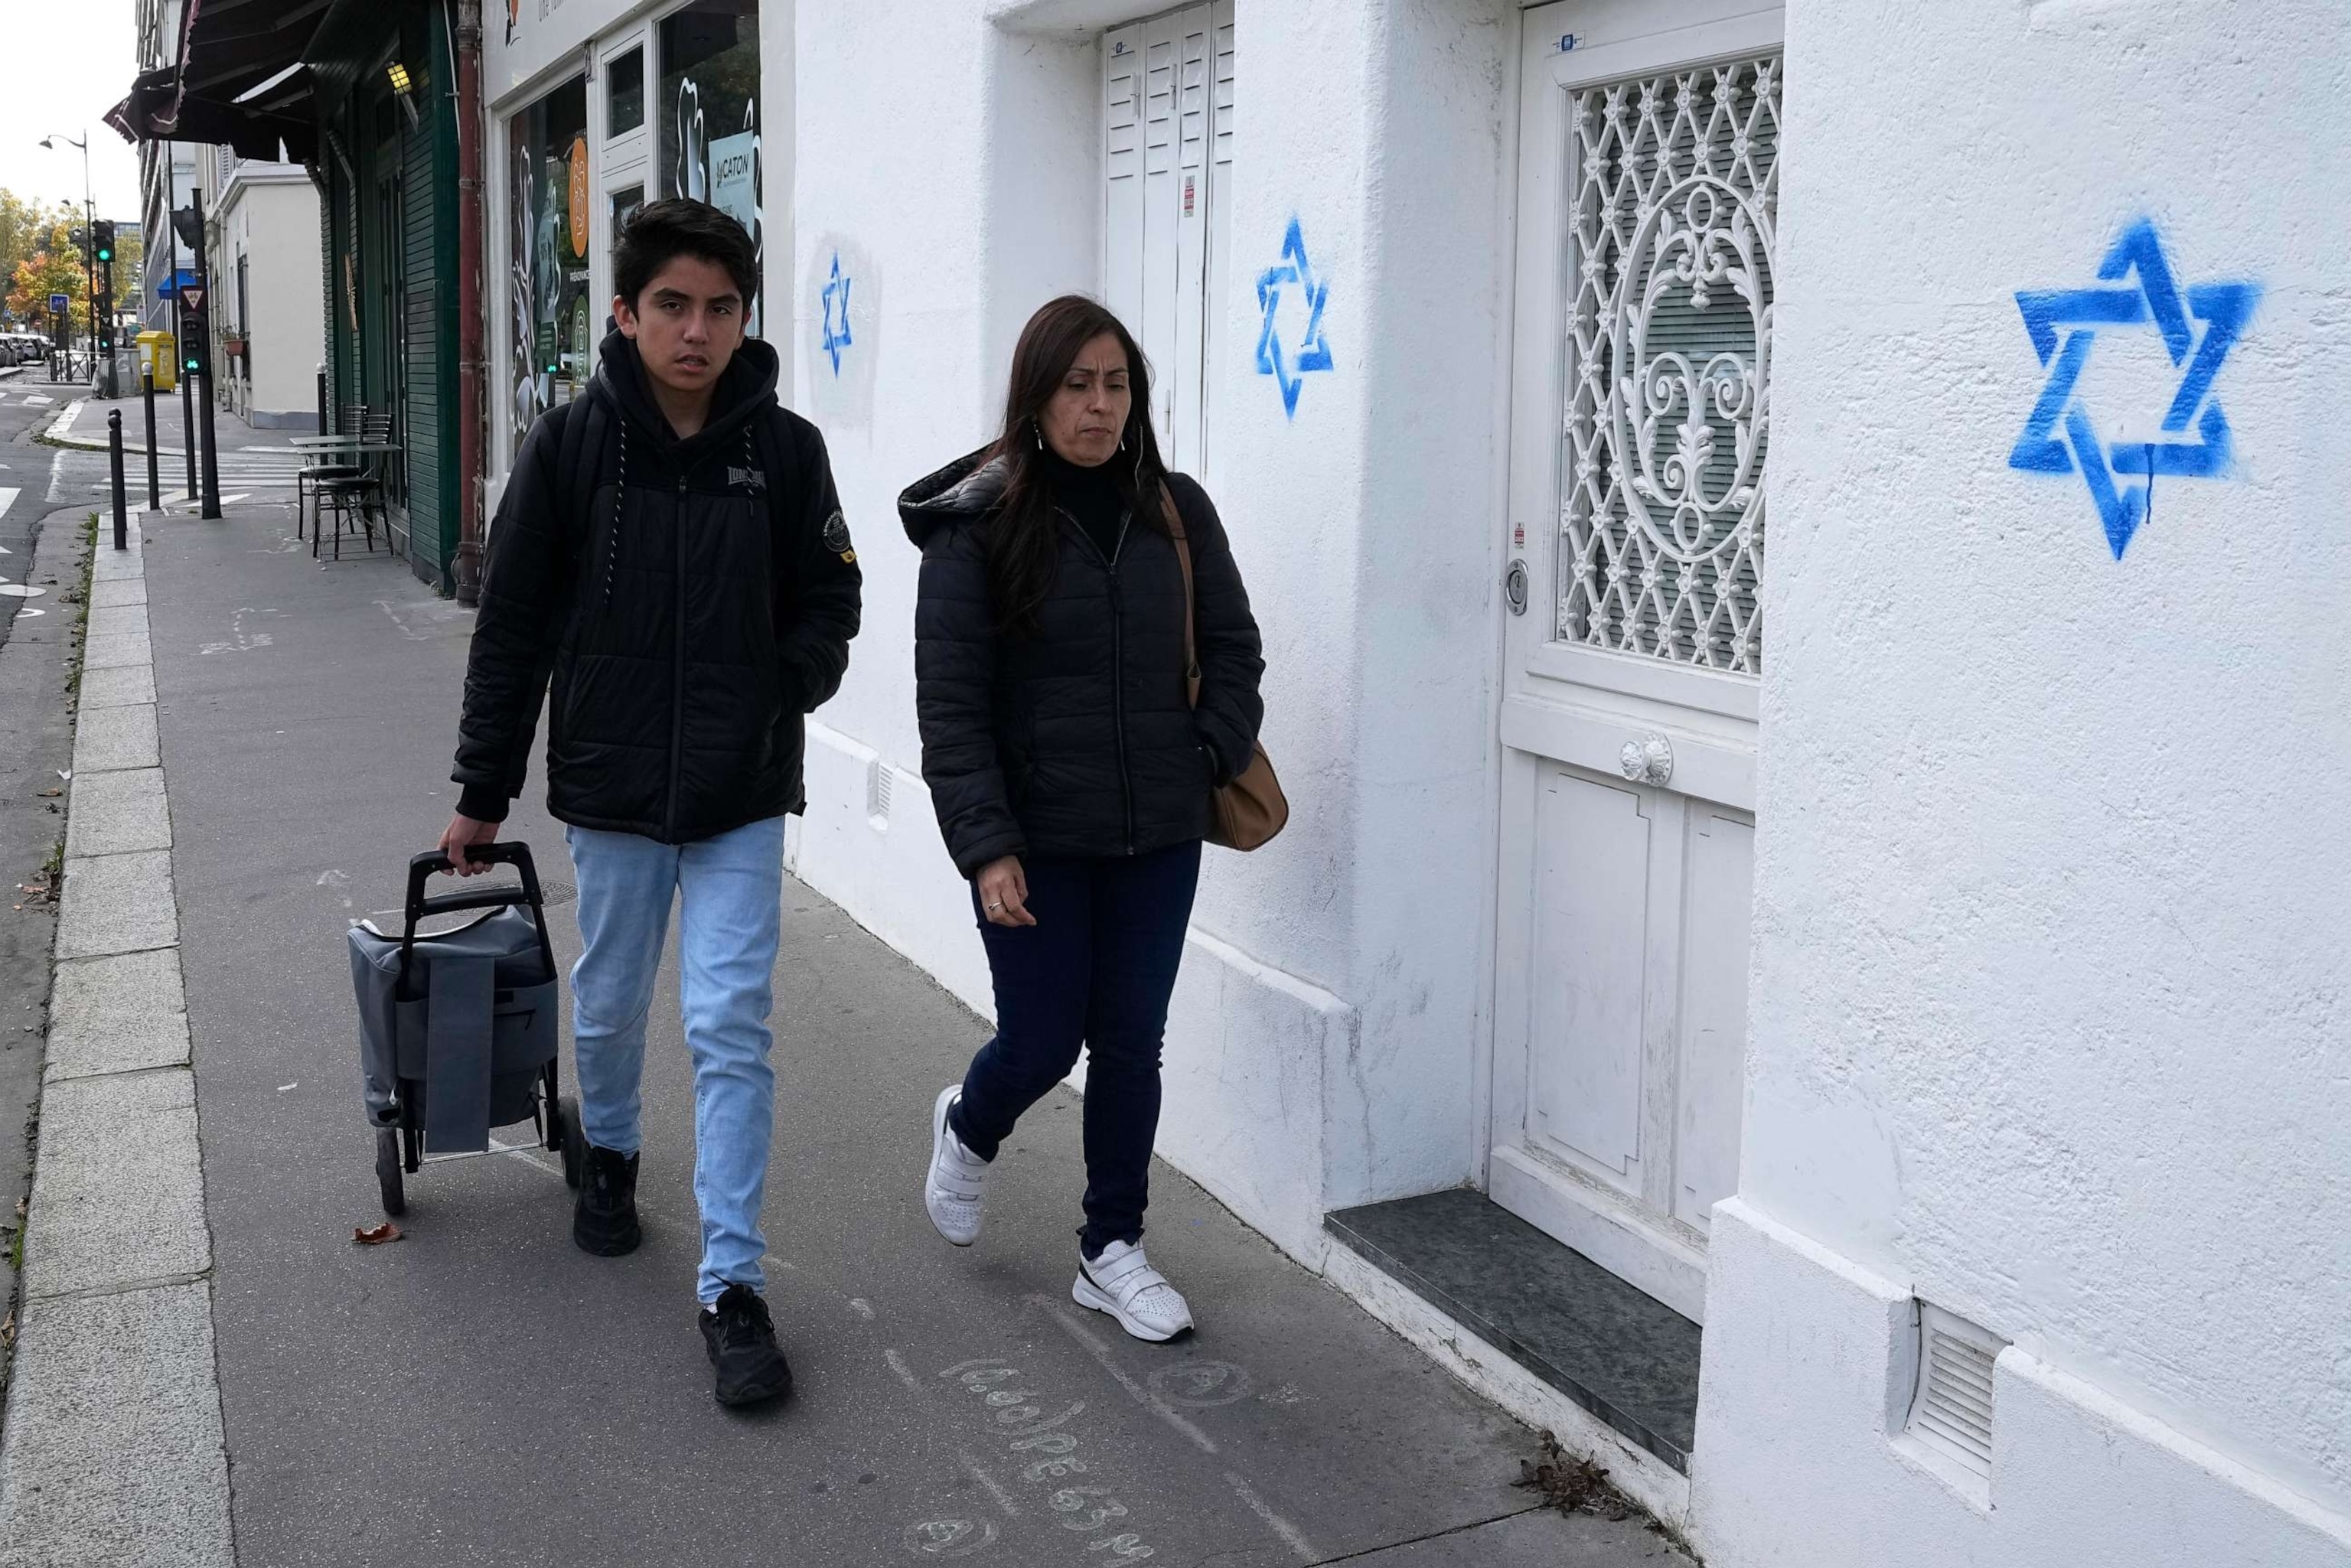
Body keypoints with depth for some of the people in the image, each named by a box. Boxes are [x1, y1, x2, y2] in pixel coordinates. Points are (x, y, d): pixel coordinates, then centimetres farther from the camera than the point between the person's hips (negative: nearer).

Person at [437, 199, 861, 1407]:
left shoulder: (784, 451, -4)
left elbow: (828, 606, 6)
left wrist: (776, 696, -12)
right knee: (610, 1006, 18)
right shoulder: (570, 446, -6)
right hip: (611, 788, 1)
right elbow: (512, 628, 0)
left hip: (744, 799, -1)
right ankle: (609, 1151, 49)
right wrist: (483, 792, 4)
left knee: (731, 1032, -4)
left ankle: (733, 1285, 3)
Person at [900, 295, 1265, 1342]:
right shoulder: (977, 524, -8)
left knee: (1131, 1043, 9)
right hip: (1037, 840, -3)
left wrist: (1213, 757, -3)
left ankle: (1113, 1251, 26)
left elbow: (1233, 649, 12)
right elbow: (950, 701, -10)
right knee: (1041, 1044, 4)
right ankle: (968, 1130, 40)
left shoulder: (1176, 512, 3)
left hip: (1158, 838, 3)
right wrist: (985, 846, -16)